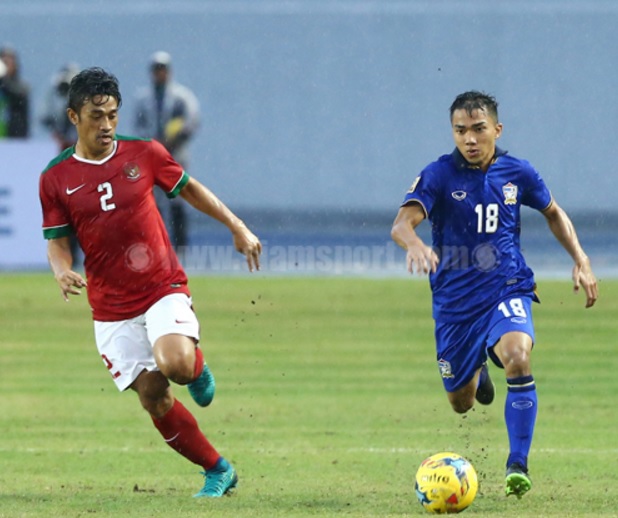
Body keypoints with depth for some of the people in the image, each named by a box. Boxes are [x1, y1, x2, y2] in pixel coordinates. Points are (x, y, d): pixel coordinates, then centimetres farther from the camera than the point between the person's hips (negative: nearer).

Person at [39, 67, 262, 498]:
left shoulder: (144, 154, -2)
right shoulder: (56, 179, -3)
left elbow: (189, 189, 13)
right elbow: (57, 241, 3)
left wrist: (238, 228, 13)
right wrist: (63, 272, -19)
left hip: (164, 288, -1)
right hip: (112, 309, 1)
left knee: (174, 363, -30)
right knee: (152, 397, 0)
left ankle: (197, 366, 8)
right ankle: (218, 471, 16)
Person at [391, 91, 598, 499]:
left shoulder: (517, 173, -1)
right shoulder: (439, 175, -10)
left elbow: (553, 213, 18)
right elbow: (402, 223, -25)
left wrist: (581, 260, 7)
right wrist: (414, 243, -48)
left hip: (507, 290, 0)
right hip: (454, 298, 0)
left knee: (518, 358, -32)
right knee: (461, 403, 13)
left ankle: (518, 466, -22)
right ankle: (477, 371, 53)